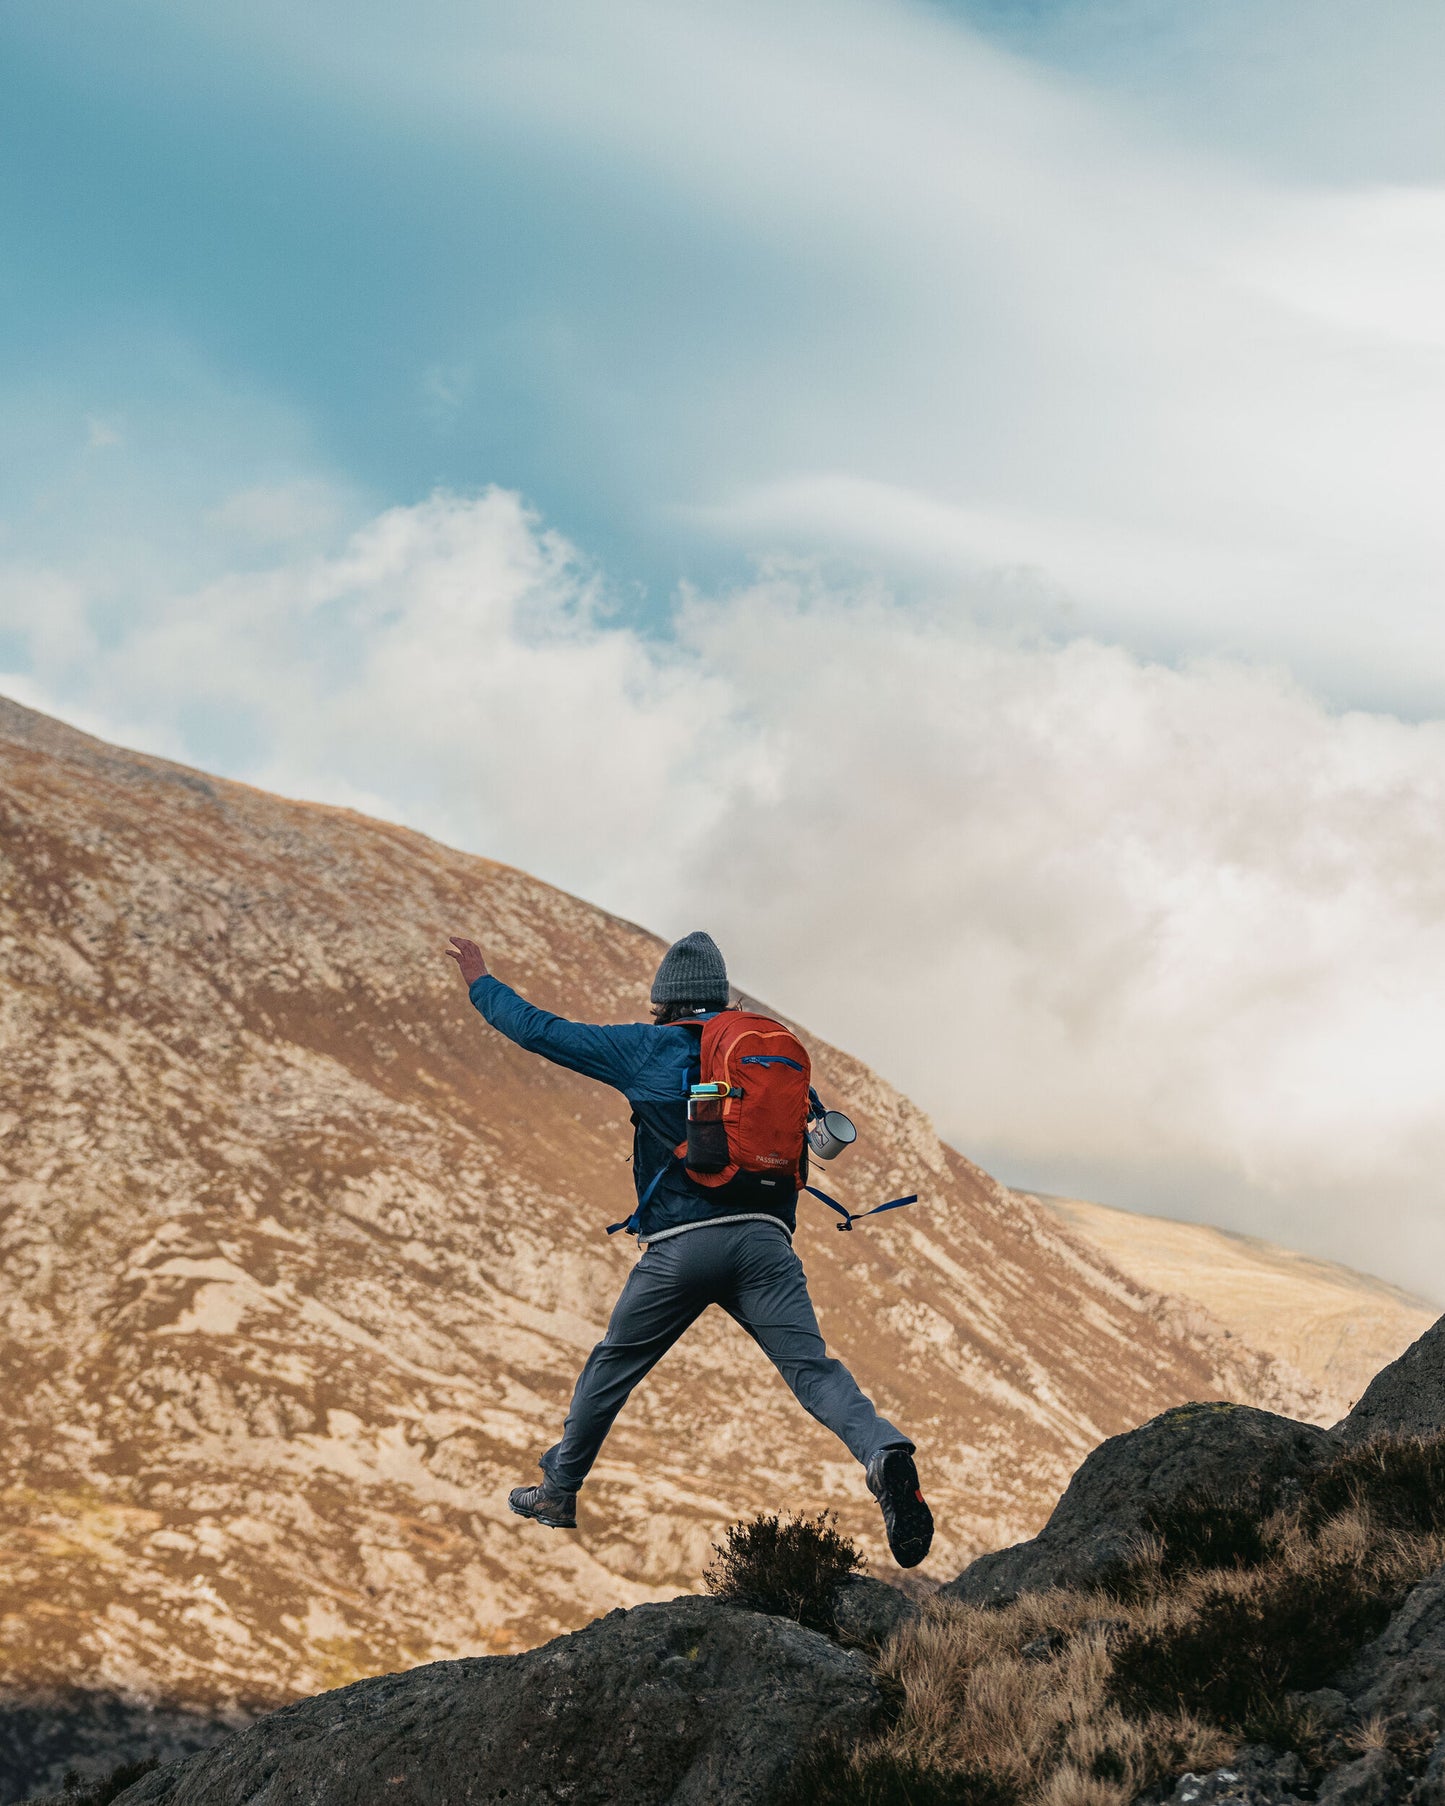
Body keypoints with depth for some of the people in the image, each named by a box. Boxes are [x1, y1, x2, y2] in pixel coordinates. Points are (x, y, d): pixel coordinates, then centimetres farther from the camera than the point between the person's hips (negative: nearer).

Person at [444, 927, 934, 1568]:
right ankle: (883, 1453, -38)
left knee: (612, 1366, 18)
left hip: (680, 1245, -2)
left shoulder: (649, 1048, 7)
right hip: (764, 1239, 2)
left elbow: (542, 1031, 11)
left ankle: (557, 1491, 32)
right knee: (812, 1366, -10)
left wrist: (481, 983, 26)